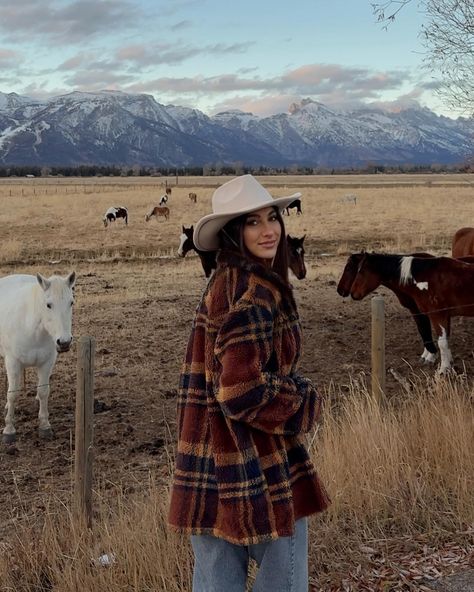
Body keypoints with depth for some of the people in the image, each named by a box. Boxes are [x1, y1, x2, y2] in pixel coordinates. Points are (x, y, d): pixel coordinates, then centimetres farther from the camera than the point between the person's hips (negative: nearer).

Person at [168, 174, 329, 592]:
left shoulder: (222, 283, 10)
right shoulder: (255, 291, -19)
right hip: (258, 462, -9)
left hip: (211, 456, 9)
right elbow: (245, 392, -24)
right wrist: (303, 406, -8)